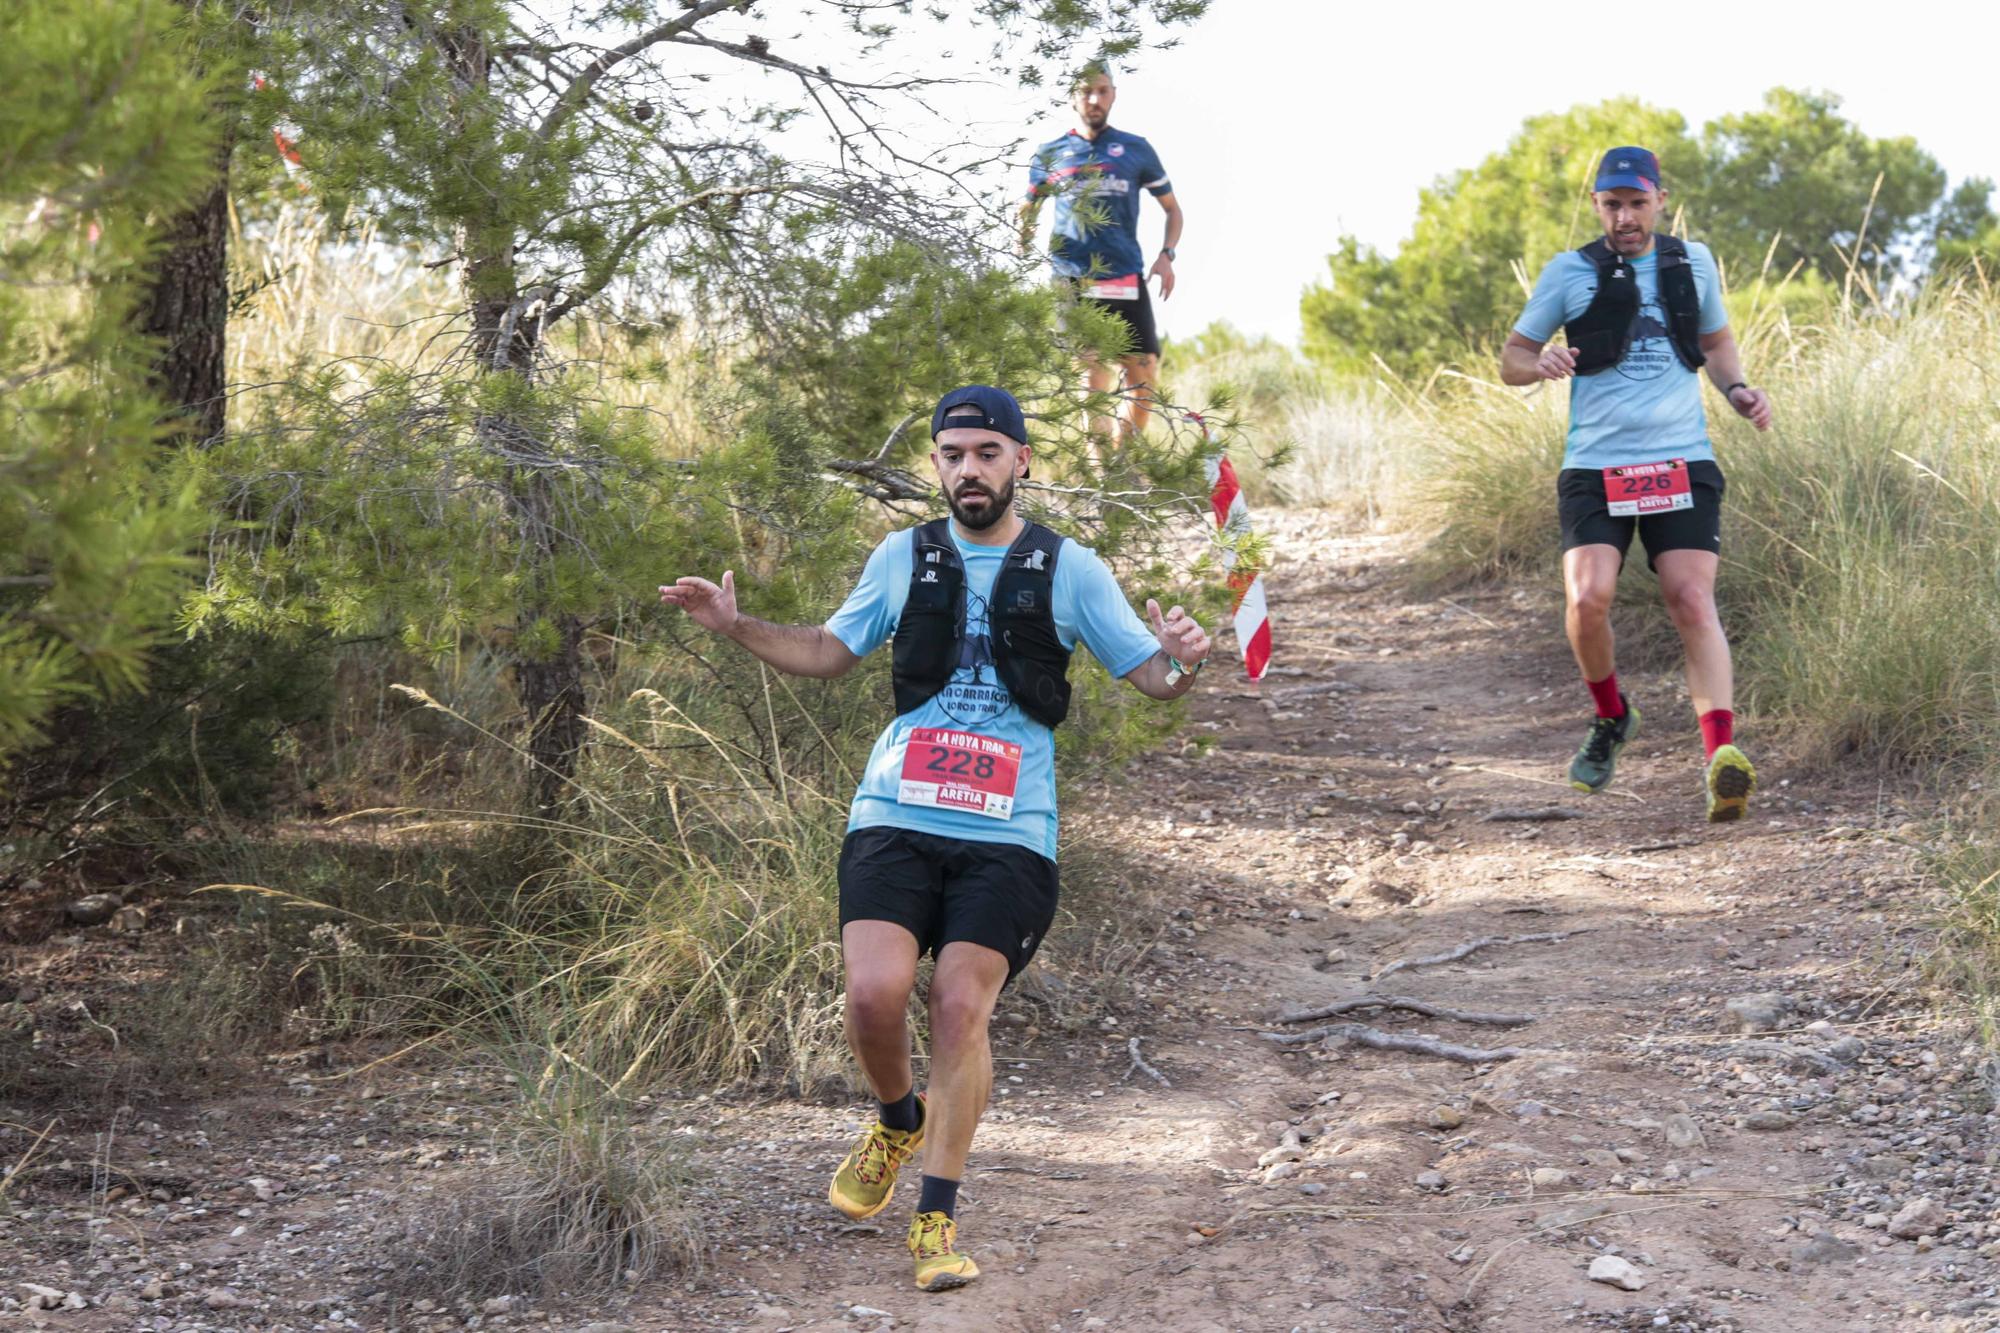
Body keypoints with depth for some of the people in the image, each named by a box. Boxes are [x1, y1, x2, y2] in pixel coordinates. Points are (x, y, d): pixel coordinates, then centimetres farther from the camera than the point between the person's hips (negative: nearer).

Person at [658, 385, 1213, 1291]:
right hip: (895, 818, 2)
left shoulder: (1068, 570, 6)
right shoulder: (904, 557, 11)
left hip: (1008, 837, -1)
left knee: (962, 1006, -13)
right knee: (875, 992, -15)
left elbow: (1152, 679, 8)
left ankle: (937, 1218, -1)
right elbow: (829, 652, 23)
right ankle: (898, 1120, 19)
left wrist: (1181, 660, -15)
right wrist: (734, 626, 10)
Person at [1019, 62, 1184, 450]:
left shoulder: (1136, 149, 12)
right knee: (1092, 375, -10)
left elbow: (1172, 208, 18)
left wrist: (1167, 255, 1)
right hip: (1073, 285, -1)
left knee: (1144, 377, -3)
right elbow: (1026, 212, 19)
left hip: (1128, 284, 1)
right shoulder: (1050, 154, 11)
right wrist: (1024, 235, -4)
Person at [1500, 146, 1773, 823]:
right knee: (1587, 598, -18)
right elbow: (1511, 356, 12)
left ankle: (1723, 754, -24)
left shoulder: (1692, 262, 13)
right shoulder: (1570, 272, 6)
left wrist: (1738, 391, 7)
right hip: (1595, 465, -1)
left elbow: (1715, 341, 28)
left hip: (1682, 461, 1)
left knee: (1694, 602, -15)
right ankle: (1610, 718, 11)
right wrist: (1539, 364, -13)